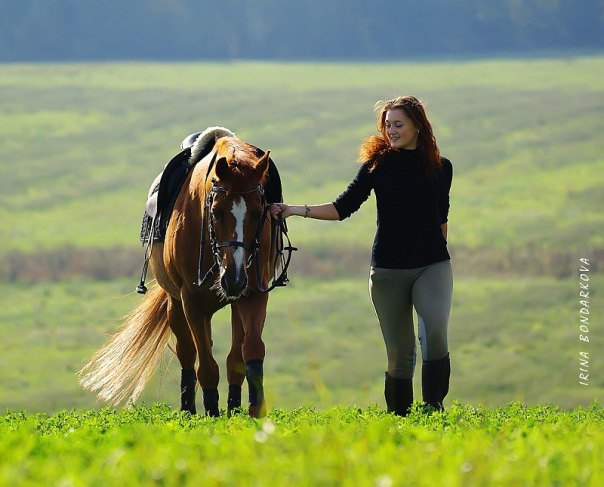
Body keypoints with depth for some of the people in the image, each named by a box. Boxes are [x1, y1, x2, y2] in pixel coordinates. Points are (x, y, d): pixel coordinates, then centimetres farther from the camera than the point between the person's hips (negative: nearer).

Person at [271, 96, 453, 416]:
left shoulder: (441, 168, 6)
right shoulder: (378, 164, 2)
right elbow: (344, 206, -1)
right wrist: (298, 210, -12)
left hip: (432, 265, 0)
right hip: (388, 268, 0)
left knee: (435, 333, -23)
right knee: (399, 351, 1)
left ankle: (433, 408, -17)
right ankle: (399, 417, 9)